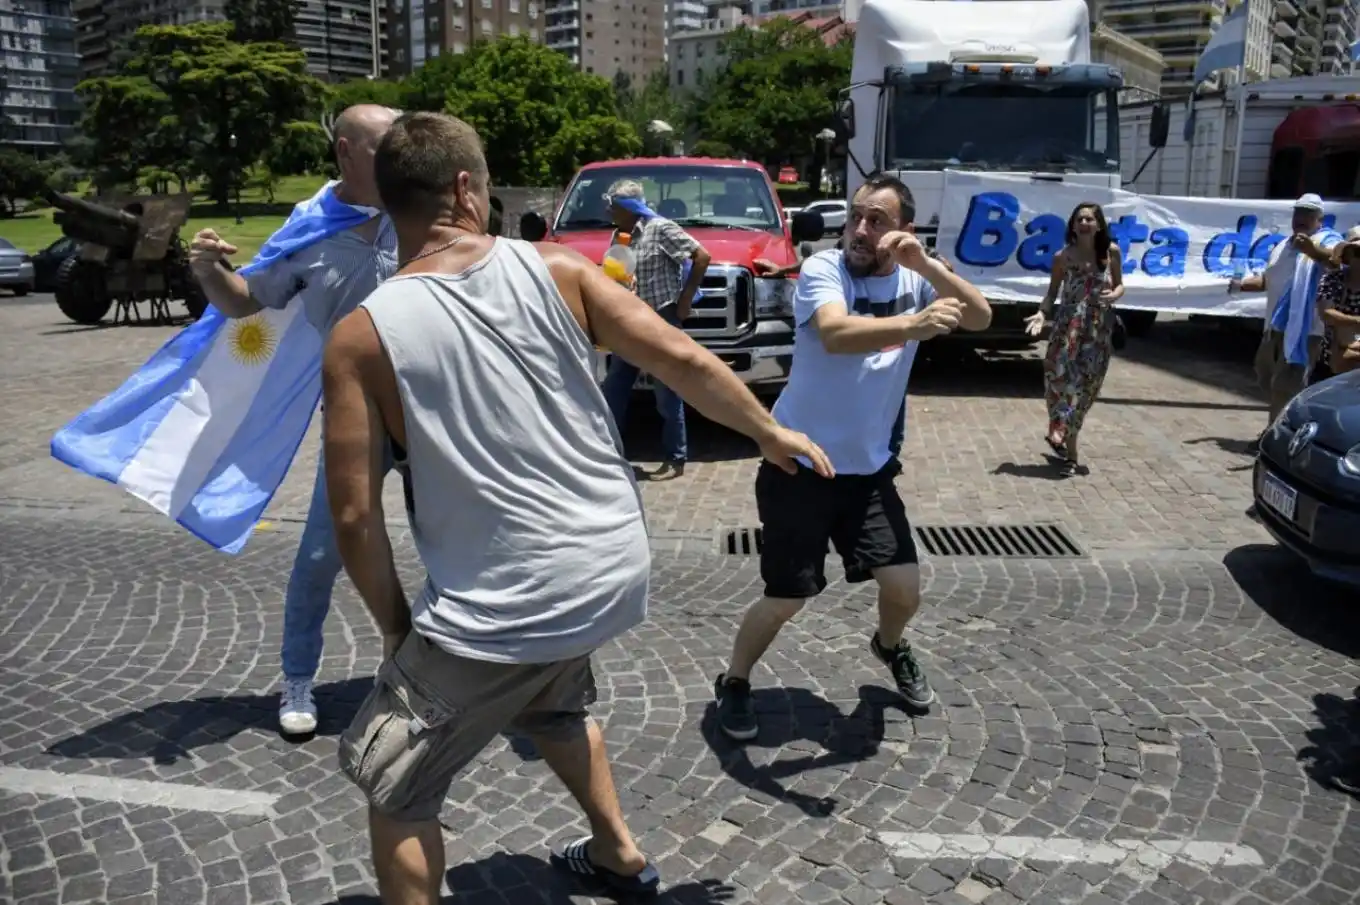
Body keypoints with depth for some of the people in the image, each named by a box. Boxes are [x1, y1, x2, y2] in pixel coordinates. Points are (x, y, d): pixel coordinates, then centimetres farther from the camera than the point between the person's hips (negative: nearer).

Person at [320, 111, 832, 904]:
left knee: (391, 784, 17)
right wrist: (772, 433, 14)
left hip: (506, 605, -5)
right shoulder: (556, 269, -3)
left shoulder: (363, 337, -9)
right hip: (616, 568, 5)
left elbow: (356, 514, -9)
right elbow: (683, 359, -2)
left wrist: (396, 626, 7)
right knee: (552, 700, 37)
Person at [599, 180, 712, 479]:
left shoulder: (661, 229, -11)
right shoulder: (619, 236, 10)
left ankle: (676, 460, 10)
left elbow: (702, 256, -12)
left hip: (662, 320, -8)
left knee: (667, 394, 0)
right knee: (613, 388, 10)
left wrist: (686, 298, -12)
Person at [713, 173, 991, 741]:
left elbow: (981, 318, -12)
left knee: (905, 591, 6)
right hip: (798, 464, -4)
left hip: (868, 467, 5)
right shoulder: (822, 268, -13)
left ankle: (890, 647, 42)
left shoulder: (913, 280, 1)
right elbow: (836, 333, -32)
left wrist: (925, 265, -24)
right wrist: (913, 325, -46)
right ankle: (733, 683, 27)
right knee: (786, 599, 0)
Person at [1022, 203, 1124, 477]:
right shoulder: (1063, 257, -3)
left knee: (1086, 385, 6)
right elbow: (1052, 293, 3)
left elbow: (1119, 285, 11)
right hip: (1067, 326, -2)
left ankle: (1062, 437, 23)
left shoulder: (1112, 252, 1)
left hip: (1099, 329, 2)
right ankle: (1070, 450, 5)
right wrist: (1042, 314, -14)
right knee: (1062, 377, -8)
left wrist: (1114, 295, -12)